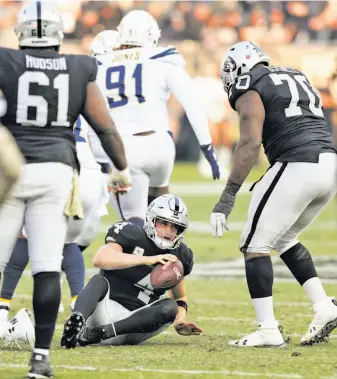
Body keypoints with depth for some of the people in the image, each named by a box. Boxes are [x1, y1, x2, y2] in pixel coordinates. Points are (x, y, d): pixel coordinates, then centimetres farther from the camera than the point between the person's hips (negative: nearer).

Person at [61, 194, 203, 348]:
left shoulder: (178, 255, 10)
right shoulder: (131, 235, -5)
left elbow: (181, 297, 23)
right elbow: (100, 259, -25)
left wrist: (180, 322, -1)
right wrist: (147, 260, -30)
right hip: (105, 311, -4)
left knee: (170, 307, -23)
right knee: (99, 280, -29)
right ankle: (77, 320, -61)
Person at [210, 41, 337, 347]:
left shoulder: (250, 90, 1)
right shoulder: (296, 78, 25)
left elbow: (250, 143, -11)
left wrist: (228, 197, -13)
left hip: (297, 167, -8)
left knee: (255, 244, 3)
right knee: (285, 239, 25)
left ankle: (268, 331, -2)